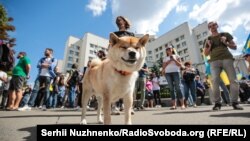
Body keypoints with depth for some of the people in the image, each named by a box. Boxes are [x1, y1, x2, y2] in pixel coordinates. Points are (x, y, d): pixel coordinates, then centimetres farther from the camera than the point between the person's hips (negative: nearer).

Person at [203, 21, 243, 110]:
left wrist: (226, 43, -1)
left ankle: (235, 102, 3)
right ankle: (217, 103, -11)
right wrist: (209, 46, 0)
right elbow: (206, 54, 16)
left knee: (233, 80, -7)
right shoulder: (208, 39, 19)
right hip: (214, 61, -1)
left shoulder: (225, 34, 19)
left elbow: (234, 47, 16)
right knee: (215, 81, -15)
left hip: (227, 59, 1)